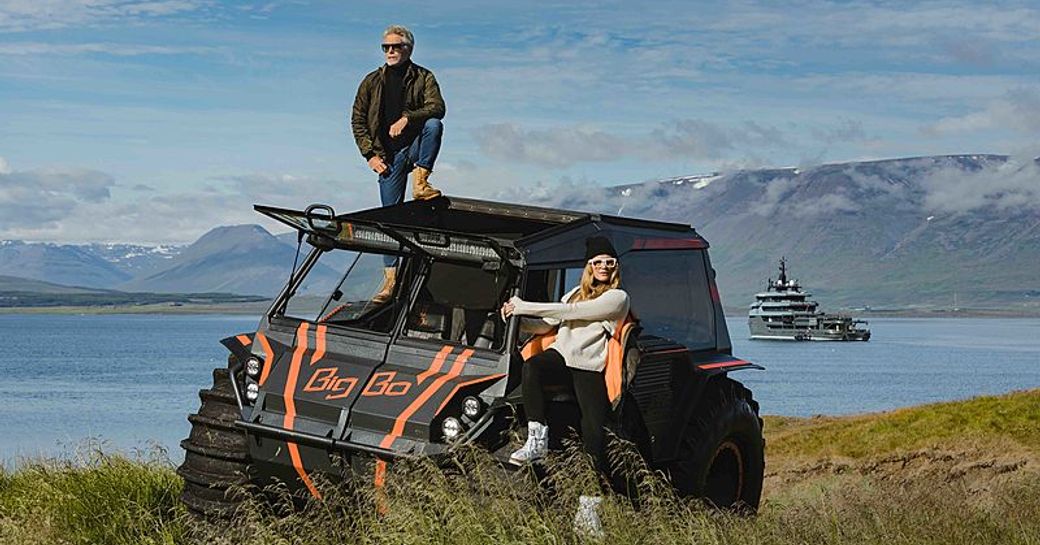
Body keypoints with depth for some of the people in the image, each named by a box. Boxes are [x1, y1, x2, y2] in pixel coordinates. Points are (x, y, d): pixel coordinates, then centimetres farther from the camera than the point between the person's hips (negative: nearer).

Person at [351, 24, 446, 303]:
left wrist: (407, 118, -28)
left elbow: (437, 107, -12)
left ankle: (420, 182, -27)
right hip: (388, 155, 1)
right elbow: (357, 119, 10)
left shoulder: (424, 77, 4)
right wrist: (370, 154, -1)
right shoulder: (372, 81, 11)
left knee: (434, 125, -33)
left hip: (415, 146, -1)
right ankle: (390, 277, -2)